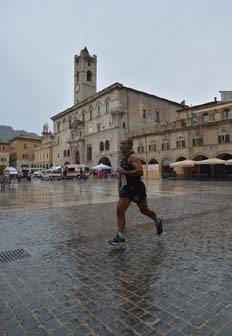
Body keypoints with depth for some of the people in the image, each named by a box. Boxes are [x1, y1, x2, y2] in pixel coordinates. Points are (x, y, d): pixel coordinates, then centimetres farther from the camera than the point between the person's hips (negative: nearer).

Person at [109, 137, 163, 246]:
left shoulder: (133, 157, -16)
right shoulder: (123, 158, 12)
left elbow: (140, 172, -28)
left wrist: (125, 172, -28)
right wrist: (121, 176, 14)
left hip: (136, 188, -8)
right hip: (126, 188, 8)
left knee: (144, 211, 11)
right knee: (120, 211, -3)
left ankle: (158, 222, 40)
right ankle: (121, 236, 5)